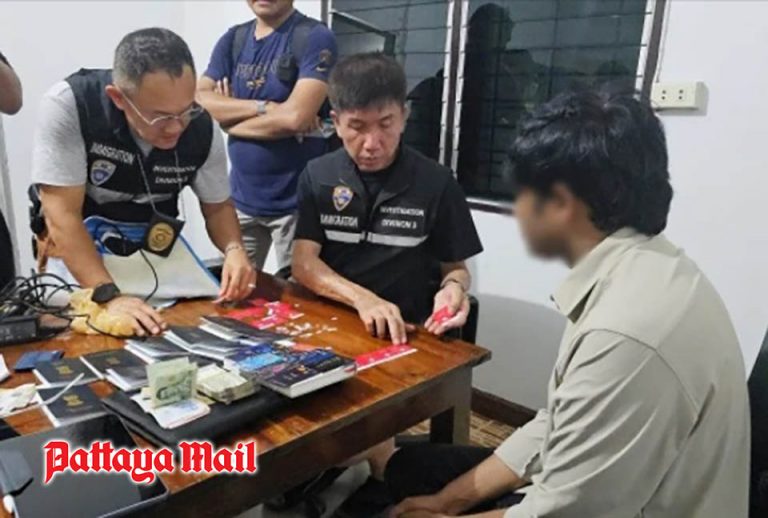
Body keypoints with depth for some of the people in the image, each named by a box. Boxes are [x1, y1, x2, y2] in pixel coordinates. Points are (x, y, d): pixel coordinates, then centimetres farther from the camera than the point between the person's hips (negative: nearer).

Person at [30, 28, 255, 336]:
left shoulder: (202, 129, -15)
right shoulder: (67, 105, -25)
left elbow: (217, 206, -2)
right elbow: (62, 213, -25)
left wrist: (234, 249, -23)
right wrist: (109, 296, -35)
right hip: (76, 257, -2)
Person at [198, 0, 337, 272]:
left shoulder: (315, 37, -8)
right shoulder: (233, 39, 9)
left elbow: (296, 116, -20)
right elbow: (197, 101, -2)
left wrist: (228, 116, -5)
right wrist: (265, 107, -16)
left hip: (296, 201, -5)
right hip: (242, 198, 5)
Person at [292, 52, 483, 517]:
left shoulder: (436, 184, -3)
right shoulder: (318, 177, 3)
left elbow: (456, 267, 6)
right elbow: (304, 263, -7)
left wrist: (453, 287, -19)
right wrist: (363, 298, -24)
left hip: (405, 336, -2)